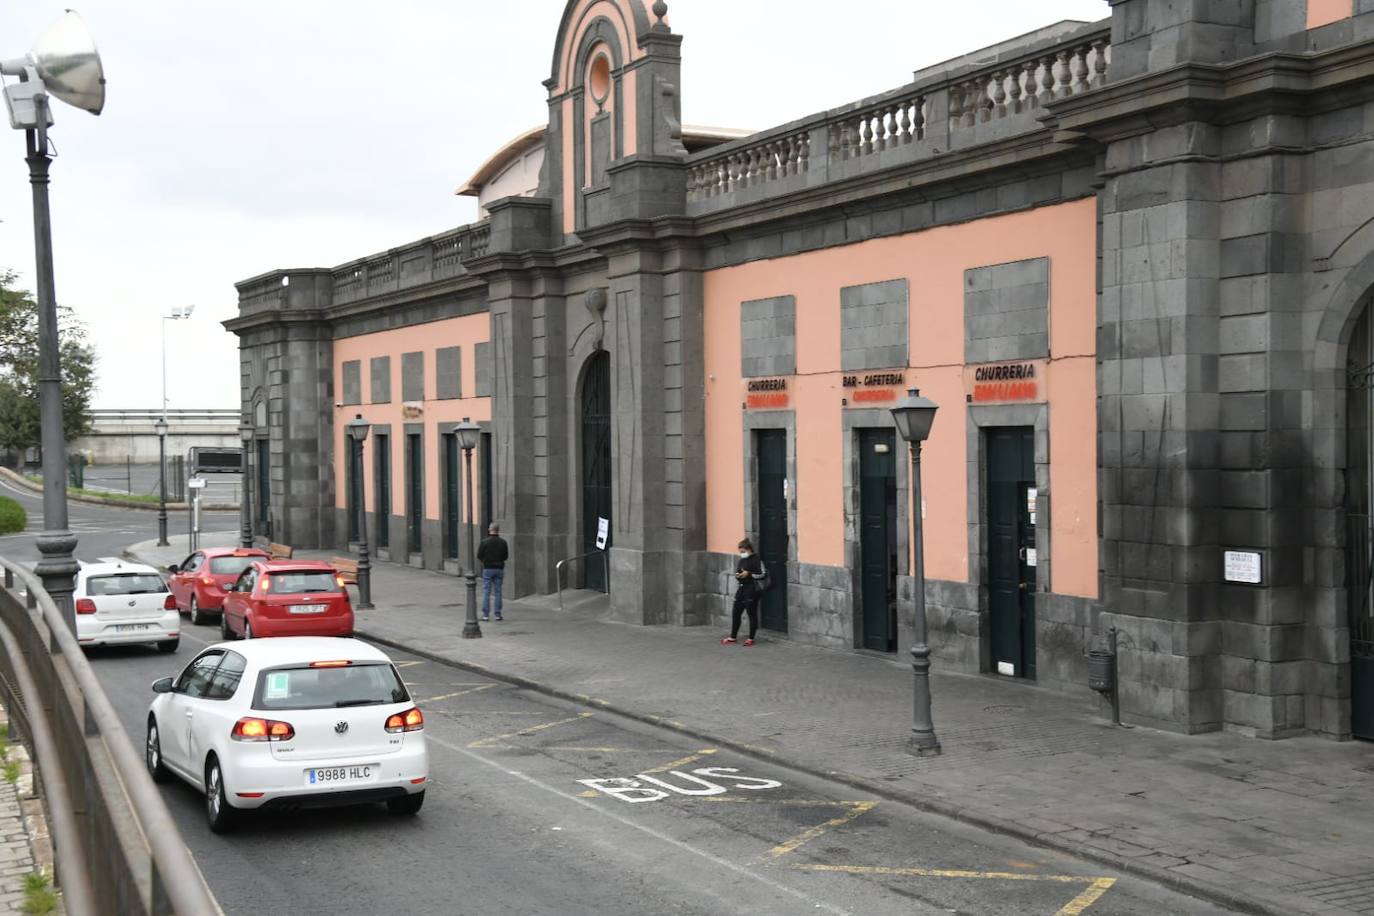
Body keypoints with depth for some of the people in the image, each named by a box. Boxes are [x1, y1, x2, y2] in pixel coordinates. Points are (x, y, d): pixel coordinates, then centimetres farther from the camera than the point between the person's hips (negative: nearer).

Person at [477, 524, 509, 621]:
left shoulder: (484, 542, -9)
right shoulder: (503, 543, -2)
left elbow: (479, 556, -5)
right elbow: (506, 556, 5)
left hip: (488, 569, -2)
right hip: (499, 569, 2)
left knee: (486, 592, 2)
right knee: (498, 592, 8)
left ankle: (486, 614, -1)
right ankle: (498, 614, 8)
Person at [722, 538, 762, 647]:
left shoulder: (756, 560, -9)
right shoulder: (741, 560, 14)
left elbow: (762, 575, -13)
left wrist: (749, 574, -18)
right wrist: (737, 576, 1)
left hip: (751, 590, -8)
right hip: (741, 589, 8)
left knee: (752, 614, 0)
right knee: (735, 613, 8)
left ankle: (751, 639, 8)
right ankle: (733, 637, 17)